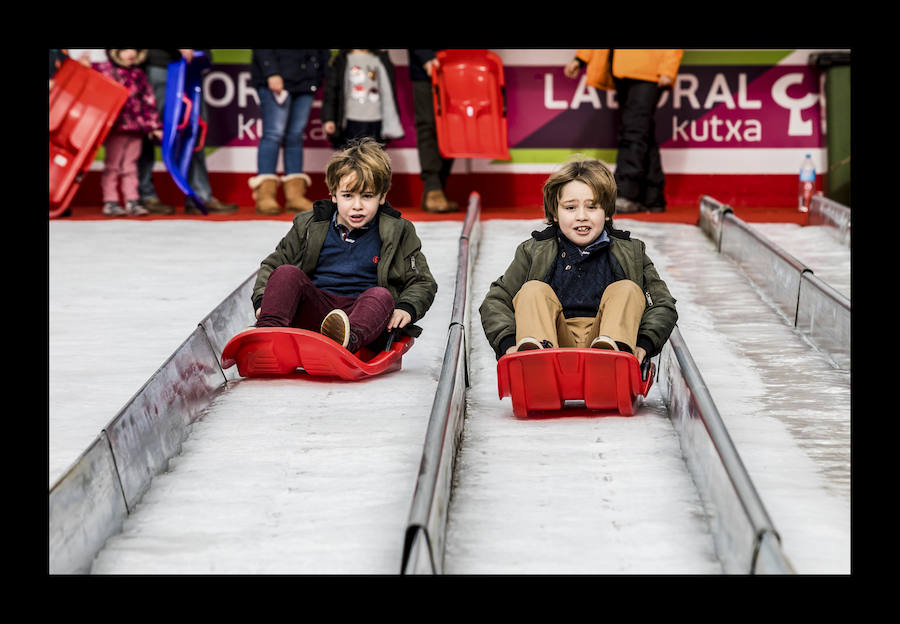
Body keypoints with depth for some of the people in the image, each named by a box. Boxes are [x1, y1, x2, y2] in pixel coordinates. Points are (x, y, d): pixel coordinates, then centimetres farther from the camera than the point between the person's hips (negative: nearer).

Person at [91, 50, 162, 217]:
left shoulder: (138, 74, 13)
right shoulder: (103, 70, -2)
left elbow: (148, 100, 15)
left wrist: (154, 126, 13)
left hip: (135, 128, 5)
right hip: (116, 128, -5)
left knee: (130, 165, 9)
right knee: (112, 164, 1)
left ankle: (132, 201, 11)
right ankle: (110, 202, 4)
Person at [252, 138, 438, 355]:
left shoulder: (398, 233, 8)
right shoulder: (309, 225, 11)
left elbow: (423, 282, 12)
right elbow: (273, 263, 17)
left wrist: (407, 309, -10)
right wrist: (263, 300, -2)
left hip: (364, 312, -2)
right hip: (315, 309, 2)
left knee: (381, 296, -33)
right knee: (287, 273, -21)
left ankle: (348, 340, -65)